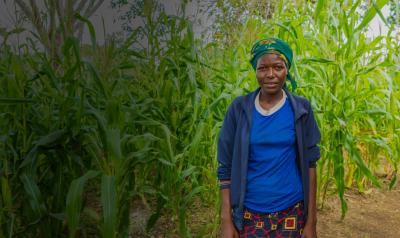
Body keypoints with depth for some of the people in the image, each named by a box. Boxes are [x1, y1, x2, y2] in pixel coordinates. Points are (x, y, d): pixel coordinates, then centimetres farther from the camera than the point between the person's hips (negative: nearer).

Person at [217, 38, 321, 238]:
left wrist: (311, 221, -4)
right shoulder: (239, 108, -6)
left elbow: (309, 165, -2)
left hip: (291, 213, 1)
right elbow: (226, 168, -4)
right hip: (248, 215, 0)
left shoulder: (300, 109, -4)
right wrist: (226, 220, -8)